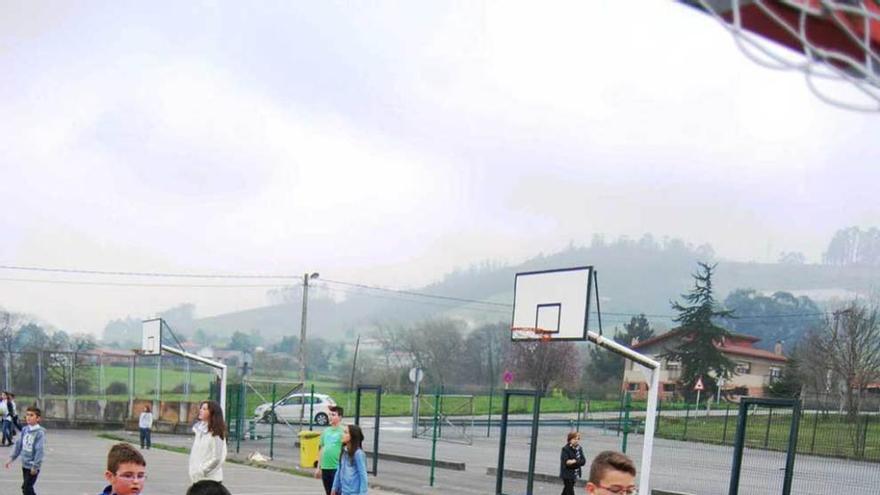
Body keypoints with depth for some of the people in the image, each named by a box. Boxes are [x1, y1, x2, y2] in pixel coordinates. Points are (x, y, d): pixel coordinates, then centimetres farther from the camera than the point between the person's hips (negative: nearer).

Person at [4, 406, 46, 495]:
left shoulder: (40, 433, -18)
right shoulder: (25, 430, 3)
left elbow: (40, 450, -20)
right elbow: (19, 444, 11)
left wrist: (35, 466, -20)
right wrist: (12, 458, 10)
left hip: (33, 466, -7)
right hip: (25, 464, 7)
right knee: (26, 488, 16)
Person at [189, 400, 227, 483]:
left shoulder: (215, 433, -14)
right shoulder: (199, 429, 9)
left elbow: (216, 458, -16)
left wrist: (201, 471, -15)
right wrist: (193, 471, 7)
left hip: (210, 477, -7)